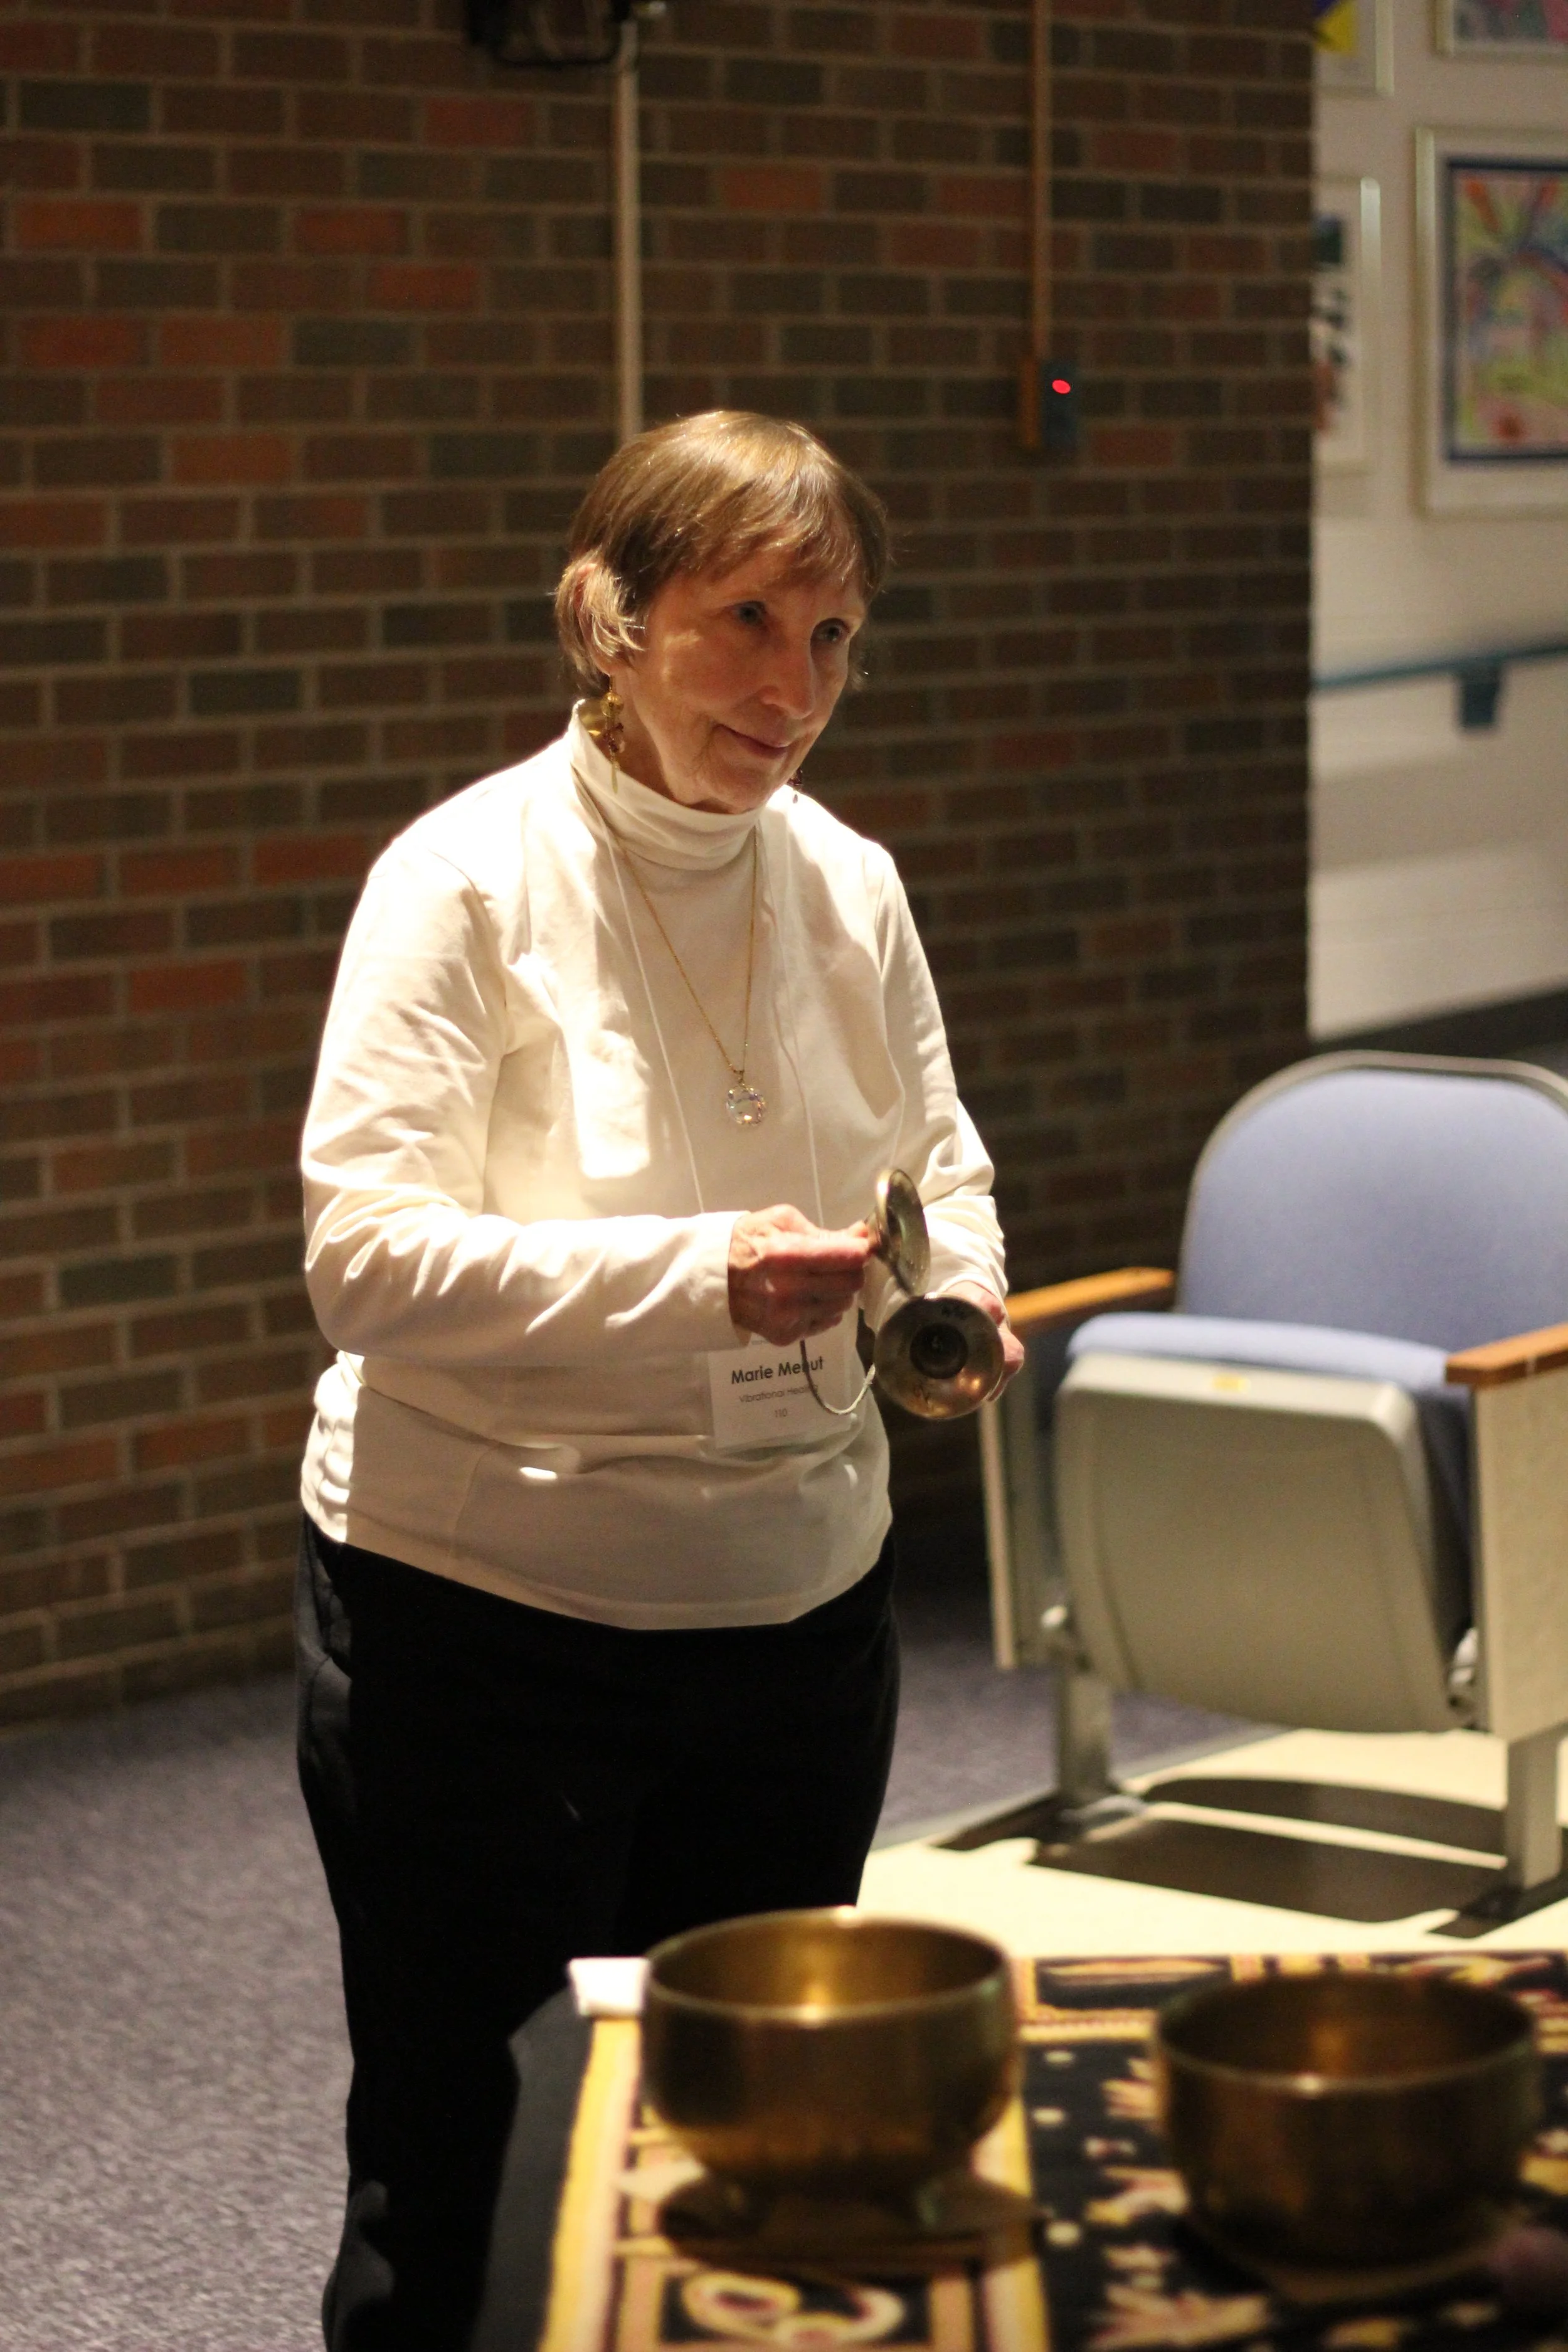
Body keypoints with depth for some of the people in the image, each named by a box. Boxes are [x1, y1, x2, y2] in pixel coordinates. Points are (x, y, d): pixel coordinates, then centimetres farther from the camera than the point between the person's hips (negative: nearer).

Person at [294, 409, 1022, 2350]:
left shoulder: (850, 884, 4)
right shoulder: (469, 881, -13)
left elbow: (936, 1151, 17)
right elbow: (364, 1256, -20)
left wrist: (953, 1295, -6)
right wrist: (701, 1276, -31)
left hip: (798, 1607, 6)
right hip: (485, 1622, -5)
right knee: (463, 2187, 6)